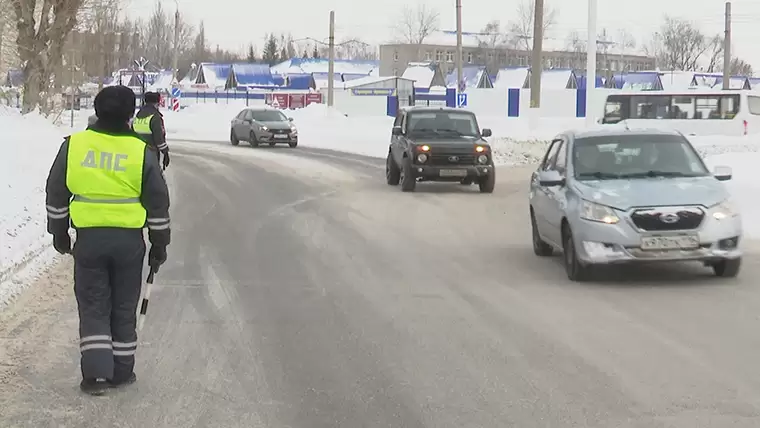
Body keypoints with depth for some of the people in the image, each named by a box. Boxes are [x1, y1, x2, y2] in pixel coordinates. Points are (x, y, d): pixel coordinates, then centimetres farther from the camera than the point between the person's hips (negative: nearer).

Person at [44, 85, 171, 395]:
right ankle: (121, 371, 18)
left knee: (93, 306, 8)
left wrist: (59, 232, 17)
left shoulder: (73, 145, -2)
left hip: (88, 239, 0)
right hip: (129, 240, 0)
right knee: (124, 308, 12)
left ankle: (96, 372, -1)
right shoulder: (141, 152, -5)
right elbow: (158, 203, 0)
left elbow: (56, 194, 5)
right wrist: (159, 244, 10)